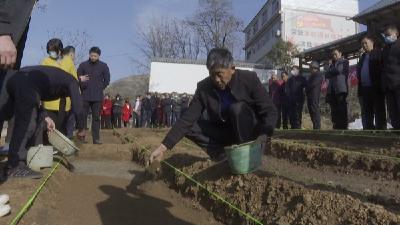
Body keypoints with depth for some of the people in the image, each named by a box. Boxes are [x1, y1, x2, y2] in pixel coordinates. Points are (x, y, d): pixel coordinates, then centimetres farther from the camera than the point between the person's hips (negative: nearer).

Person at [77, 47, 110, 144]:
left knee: (96, 118, 3)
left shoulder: (103, 66, 6)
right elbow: (77, 78, 7)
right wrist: (81, 80, -13)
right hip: (85, 96, 0)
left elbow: (106, 80, 10)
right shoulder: (83, 65, 6)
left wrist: (100, 88, 3)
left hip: (98, 97, 0)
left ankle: (96, 138, 7)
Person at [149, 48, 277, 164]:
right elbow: (187, 119, -19)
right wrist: (163, 147, -28)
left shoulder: (249, 79, -19)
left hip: (250, 131, -2)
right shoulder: (204, 87, -15)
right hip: (224, 132, 3)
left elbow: (270, 111, -17)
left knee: (237, 108, -32)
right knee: (190, 126, -16)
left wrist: (262, 138, -35)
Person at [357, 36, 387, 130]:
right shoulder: (362, 57, 22)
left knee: (379, 112, -2)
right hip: (364, 89, 6)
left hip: (376, 88, -6)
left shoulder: (378, 54, 3)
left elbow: (381, 69, -6)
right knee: (366, 113, 8)